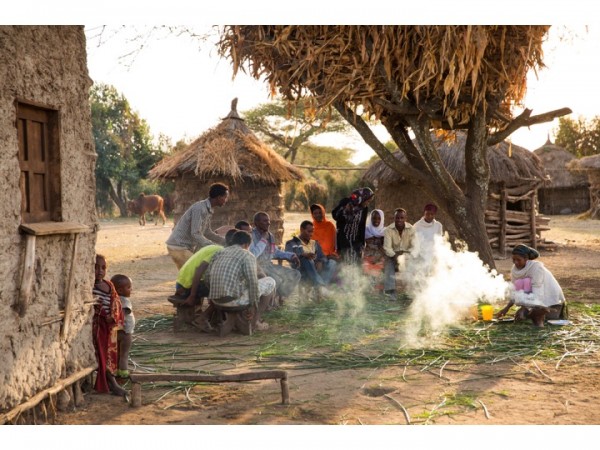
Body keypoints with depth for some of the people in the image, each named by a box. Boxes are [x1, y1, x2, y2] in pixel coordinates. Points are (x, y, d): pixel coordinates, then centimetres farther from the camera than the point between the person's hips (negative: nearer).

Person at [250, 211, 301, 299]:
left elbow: (275, 252, 23)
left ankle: (280, 298, 12)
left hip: (268, 265, 9)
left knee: (295, 275, 4)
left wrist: (291, 256, 10)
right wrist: (263, 240, -23)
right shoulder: (251, 235, -18)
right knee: (277, 279, -33)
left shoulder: (270, 235, 8)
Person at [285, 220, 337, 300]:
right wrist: (303, 255, -29)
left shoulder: (314, 243, 27)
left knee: (332, 263, -18)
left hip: (316, 271, 5)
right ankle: (321, 287, -52)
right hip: (301, 272, -5)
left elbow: (322, 257, 14)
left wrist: (320, 262, -11)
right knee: (306, 260, -35)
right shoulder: (292, 243, 11)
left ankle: (319, 289, -38)